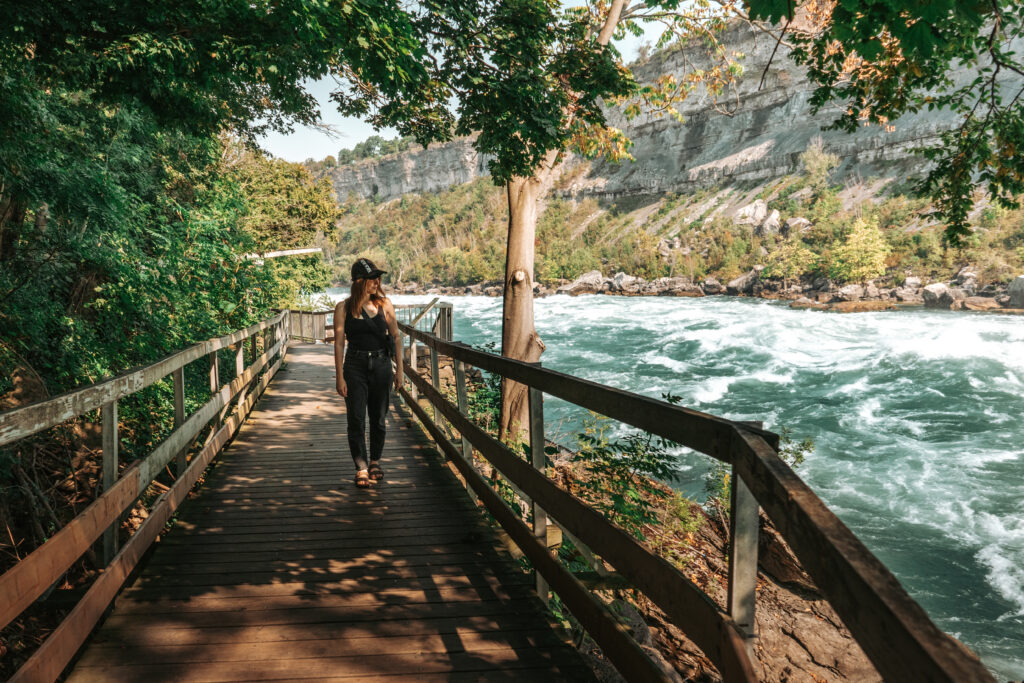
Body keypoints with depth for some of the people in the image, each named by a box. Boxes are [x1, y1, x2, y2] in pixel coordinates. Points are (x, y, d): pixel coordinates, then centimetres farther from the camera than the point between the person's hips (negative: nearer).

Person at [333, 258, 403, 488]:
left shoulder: (384, 304, 3)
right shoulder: (344, 308, -3)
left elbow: (395, 337, 6)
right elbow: (339, 343, -2)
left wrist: (399, 370, 3)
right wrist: (340, 377, -6)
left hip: (381, 365, 2)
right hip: (355, 366, -2)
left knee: (379, 418, 10)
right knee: (356, 420, -4)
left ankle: (375, 461, 28)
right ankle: (361, 469, 1)